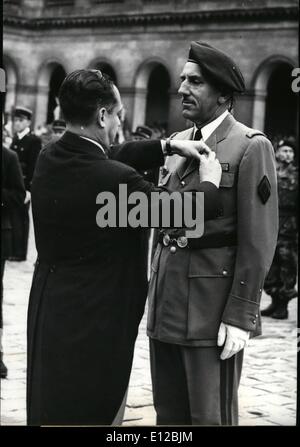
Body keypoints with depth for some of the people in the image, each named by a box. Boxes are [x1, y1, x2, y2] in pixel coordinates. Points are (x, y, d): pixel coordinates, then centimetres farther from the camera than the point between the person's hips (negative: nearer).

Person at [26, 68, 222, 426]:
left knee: (49, 411, 17)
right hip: (94, 320, -8)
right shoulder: (115, 179, -24)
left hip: (49, 310, 8)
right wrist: (209, 183, 7)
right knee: (87, 413, 5)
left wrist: (167, 147, 10)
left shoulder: (49, 159, -1)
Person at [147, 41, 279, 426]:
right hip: (167, 303, 7)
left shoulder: (251, 147, -8)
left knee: (209, 417, 1)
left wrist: (240, 315, -15)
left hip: (213, 306, -6)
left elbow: (257, 240, -12)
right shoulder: (176, 143, 13)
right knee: (168, 414, 14)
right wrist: (155, 290, 12)